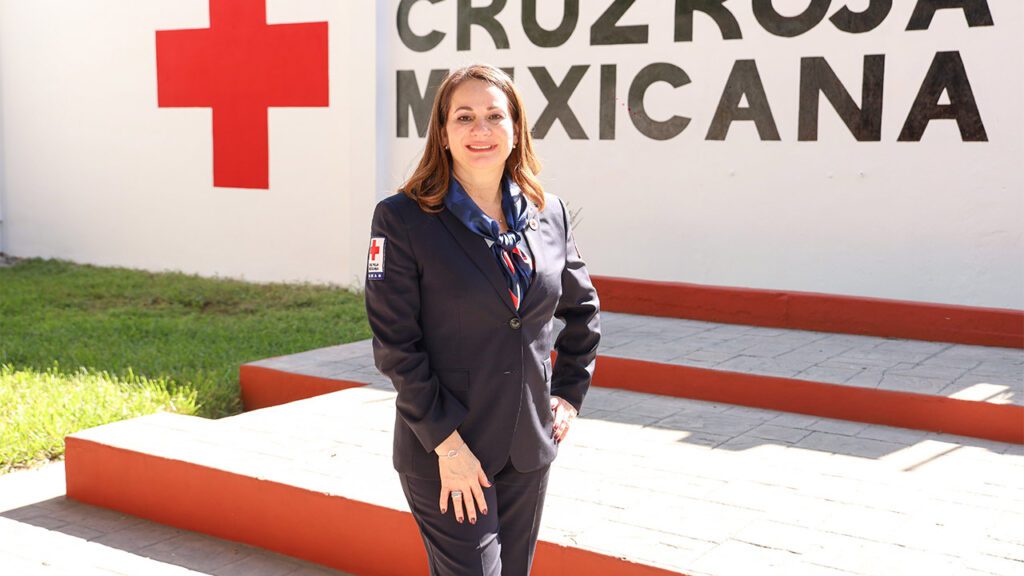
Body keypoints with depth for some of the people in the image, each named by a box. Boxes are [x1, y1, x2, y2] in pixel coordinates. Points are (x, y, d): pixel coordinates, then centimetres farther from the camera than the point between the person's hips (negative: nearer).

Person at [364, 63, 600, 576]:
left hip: (529, 452, 5)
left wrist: (570, 393, 11)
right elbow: (394, 345, -13)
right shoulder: (403, 219, -10)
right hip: (444, 456, -5)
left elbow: (582, 308, 18)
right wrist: (445, 443, -15)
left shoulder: (549, 213, 3)